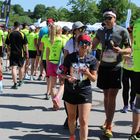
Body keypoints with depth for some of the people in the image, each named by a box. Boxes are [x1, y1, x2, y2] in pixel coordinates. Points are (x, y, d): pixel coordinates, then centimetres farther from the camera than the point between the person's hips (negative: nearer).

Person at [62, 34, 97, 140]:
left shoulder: (92, 60, -6)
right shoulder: (70, 57, -5)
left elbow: (94, 78, -2)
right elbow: (63, 72, 1)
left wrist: (88, 73, -22)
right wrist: (67, 77, -19)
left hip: (85, 92, -2)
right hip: (70, 91, 2)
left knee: (83, 121, -8)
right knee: (71, 117, 22)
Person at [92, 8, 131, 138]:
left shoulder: (122, 31, -7)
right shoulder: (101, 31, 5)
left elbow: (129, 49, -4)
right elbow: (92, 46, 12)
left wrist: (121, 50, -23)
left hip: (116, 67, -4)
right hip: (103, 67, 4)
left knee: (112, 96, -7)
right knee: (106, 95, 13)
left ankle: (108, 127, -5)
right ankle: (108, 120, 28)